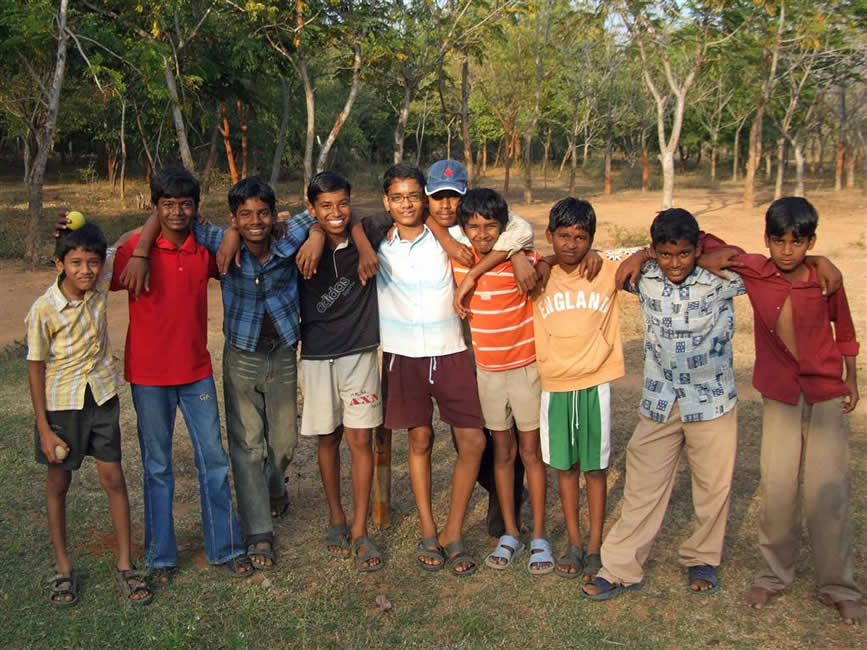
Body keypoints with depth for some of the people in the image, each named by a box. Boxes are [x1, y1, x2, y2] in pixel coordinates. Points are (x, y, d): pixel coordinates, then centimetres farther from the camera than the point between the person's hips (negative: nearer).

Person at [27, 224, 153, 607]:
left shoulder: (100, 284, -10)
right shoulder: (43, 310, -19)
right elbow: (36, 367, -11)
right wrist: (43, 427, -10)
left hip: (101, 396, 3)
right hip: (60, 402, -2)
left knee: (113, 478, 3)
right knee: (58, 482, 9)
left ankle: (124, 565, 15)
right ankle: (64, 568, 25)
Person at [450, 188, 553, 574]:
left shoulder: (519, 262, -17)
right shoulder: (459, 260, -8)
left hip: (526, 367, -3)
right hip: (487, 369, 3)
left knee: (531, 452, 5)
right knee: (502, 452, 12)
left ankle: (539, 538, 17)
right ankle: (510, 534, 23)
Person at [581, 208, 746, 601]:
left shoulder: (721, 280, -11)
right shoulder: (644, 277, -5)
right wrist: (641, 255, -2)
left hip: (712, 401, -1)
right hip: (660, 401, 1)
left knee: (714, 486, 11)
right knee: (643, 487, 6)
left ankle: (702, 559, 33)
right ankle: (620, 569, 14)